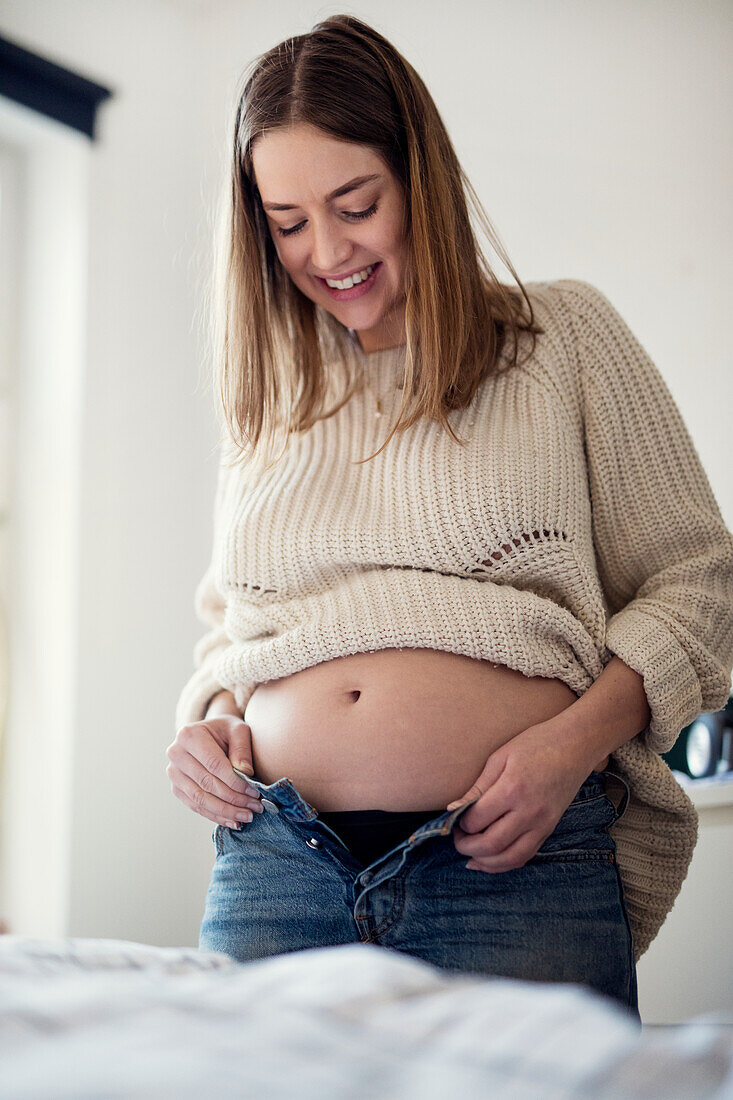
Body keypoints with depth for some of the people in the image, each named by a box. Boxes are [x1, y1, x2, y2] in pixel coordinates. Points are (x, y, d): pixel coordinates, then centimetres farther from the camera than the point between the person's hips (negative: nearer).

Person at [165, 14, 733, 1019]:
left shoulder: (565, 335, 8)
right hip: (273, 864, 3)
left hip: (517, 864, -3)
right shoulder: (265, 401, 19)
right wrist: (208, 719, 5)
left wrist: (577, 737, -10)